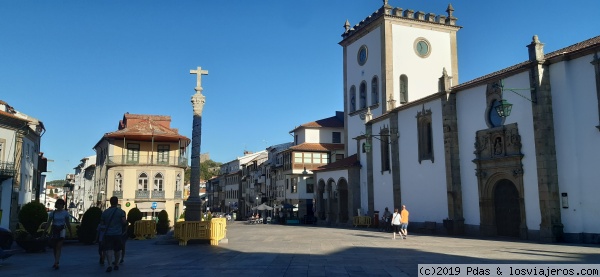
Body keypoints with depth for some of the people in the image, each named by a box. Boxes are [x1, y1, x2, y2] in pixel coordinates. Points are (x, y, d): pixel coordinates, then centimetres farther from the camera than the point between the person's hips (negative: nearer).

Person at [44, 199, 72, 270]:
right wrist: (45, 231, -6)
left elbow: (68, 223, 7)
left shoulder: (65, 213, 1)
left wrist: (70, 232, 9)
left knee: (59, 246, -12)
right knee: (55, 247, 10)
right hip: (54, 230, 2)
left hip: (61, 230, -2)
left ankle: (56, 263, -17)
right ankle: (57, 261, 26)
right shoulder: (53, 213, 2)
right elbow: (49, 223, 2)